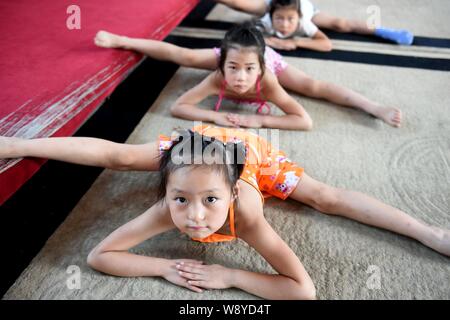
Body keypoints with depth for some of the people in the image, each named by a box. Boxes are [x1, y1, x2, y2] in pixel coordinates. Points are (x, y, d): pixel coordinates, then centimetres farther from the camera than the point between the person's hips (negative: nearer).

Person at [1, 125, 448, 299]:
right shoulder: (166, 208, -40)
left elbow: (304, 289, -41)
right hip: (194, 145, 2)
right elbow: (97, 255, -30)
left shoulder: (245, 214, -45)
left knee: (328, 199, -5)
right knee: (116, 155, 10)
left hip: (249, 150, -1)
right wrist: (166, 267, -42)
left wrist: (228, 275, -43)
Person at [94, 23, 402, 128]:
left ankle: (375, 106, -2)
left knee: (315, 87, -12)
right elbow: (177, 106, -40)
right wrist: (215, 116, -53)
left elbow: (305, 121, -46)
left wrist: (260, 119, -53)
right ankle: (122, 40, 28)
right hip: (231, 51, 1)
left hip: (267, 56, -1)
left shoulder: (266, 81, -46)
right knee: (181, 56, 10)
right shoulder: (219, 77, -44)